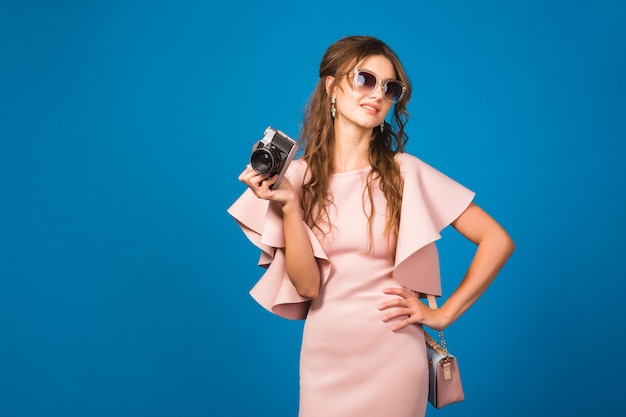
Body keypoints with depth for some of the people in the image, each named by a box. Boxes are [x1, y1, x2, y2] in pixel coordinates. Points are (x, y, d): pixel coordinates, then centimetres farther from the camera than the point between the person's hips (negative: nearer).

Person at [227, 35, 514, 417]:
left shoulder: (405, 172, -9)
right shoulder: (299, 177, -1)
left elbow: (498, 241, -8)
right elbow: (306, 285, -8)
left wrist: (444, 314, -6)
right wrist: (289, 205, -18)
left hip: (391, 355, -2)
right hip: (323, 355, 2)